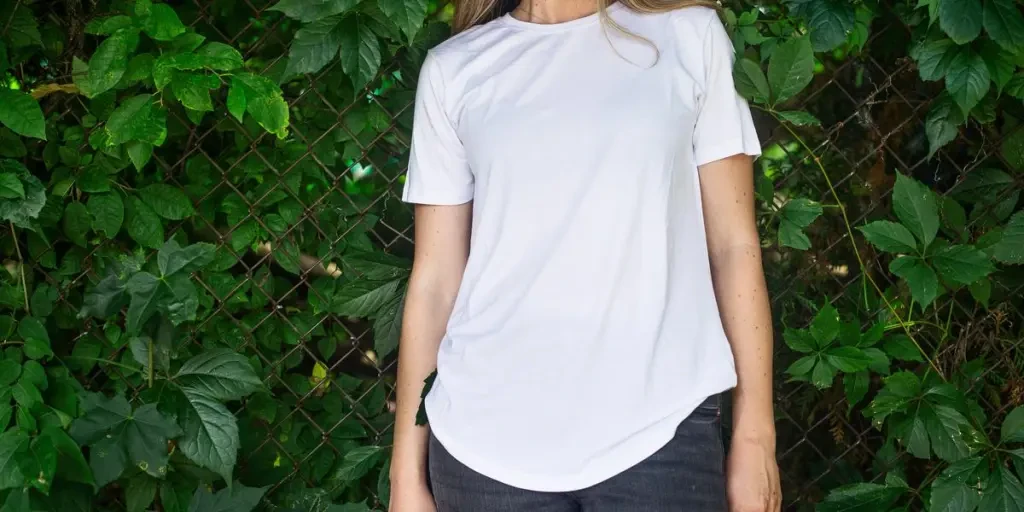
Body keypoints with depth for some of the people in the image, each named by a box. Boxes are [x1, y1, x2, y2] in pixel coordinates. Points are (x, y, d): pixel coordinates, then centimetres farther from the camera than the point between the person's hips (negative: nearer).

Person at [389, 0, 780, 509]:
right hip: (486, 440, 1)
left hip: (659, 429, 0)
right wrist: (407, 468, 5)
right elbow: (436, 277, 6)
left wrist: (754, 434, 0)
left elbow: (734, 243, 4)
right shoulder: (454, 68, 6)